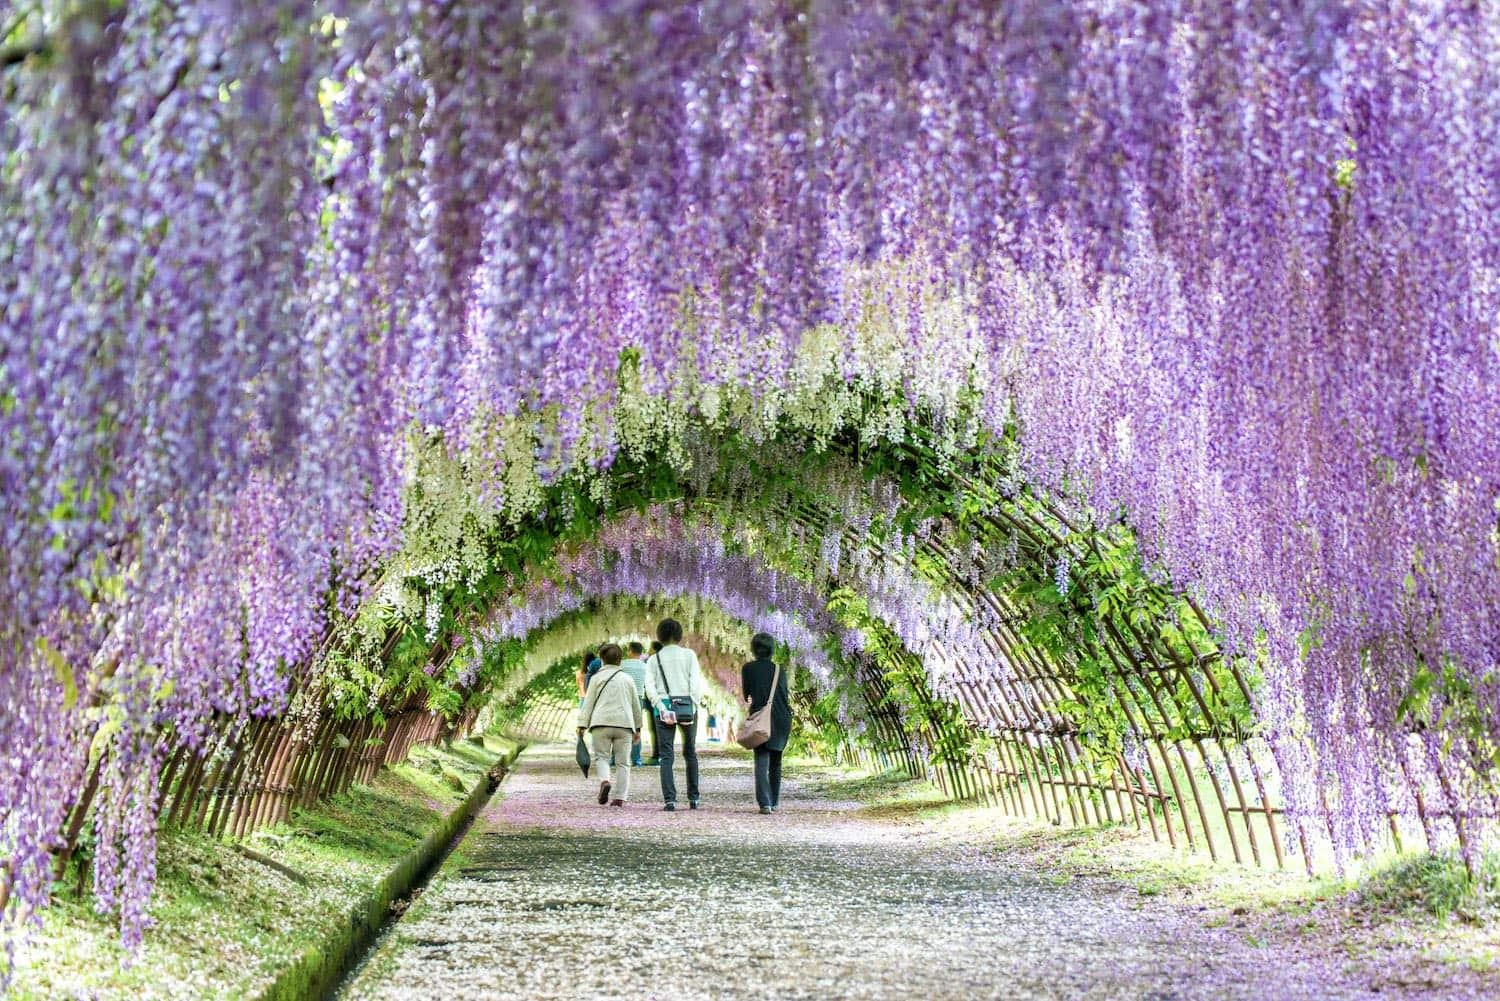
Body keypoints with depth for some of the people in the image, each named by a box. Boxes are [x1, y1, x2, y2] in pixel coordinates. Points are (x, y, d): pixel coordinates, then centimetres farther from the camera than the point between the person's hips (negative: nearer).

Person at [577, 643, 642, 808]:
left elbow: (588, 703, 1)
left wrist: (582, 724, 2)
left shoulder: (597, 677, 6)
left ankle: (604, 781, -22)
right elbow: (636, 705, 19)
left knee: (601, 757, 6)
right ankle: (620, 797, 0)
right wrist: (637, 727, 27)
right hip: (624, 724, 2)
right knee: (622, 762, 5)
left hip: (601, 723, -2)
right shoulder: (627, 679, 15)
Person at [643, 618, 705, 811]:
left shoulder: (654, 659, 8)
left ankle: (669, 799, -12)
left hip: (664, 707, 0)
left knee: (666, 756, 0)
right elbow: (696, 681, -7)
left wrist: (661, 707, -9)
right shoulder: (689, 655, 5)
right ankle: (693, 798, 15)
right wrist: (693, 705, -9)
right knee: (690, 753, 14)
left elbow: (649, 687, -5)